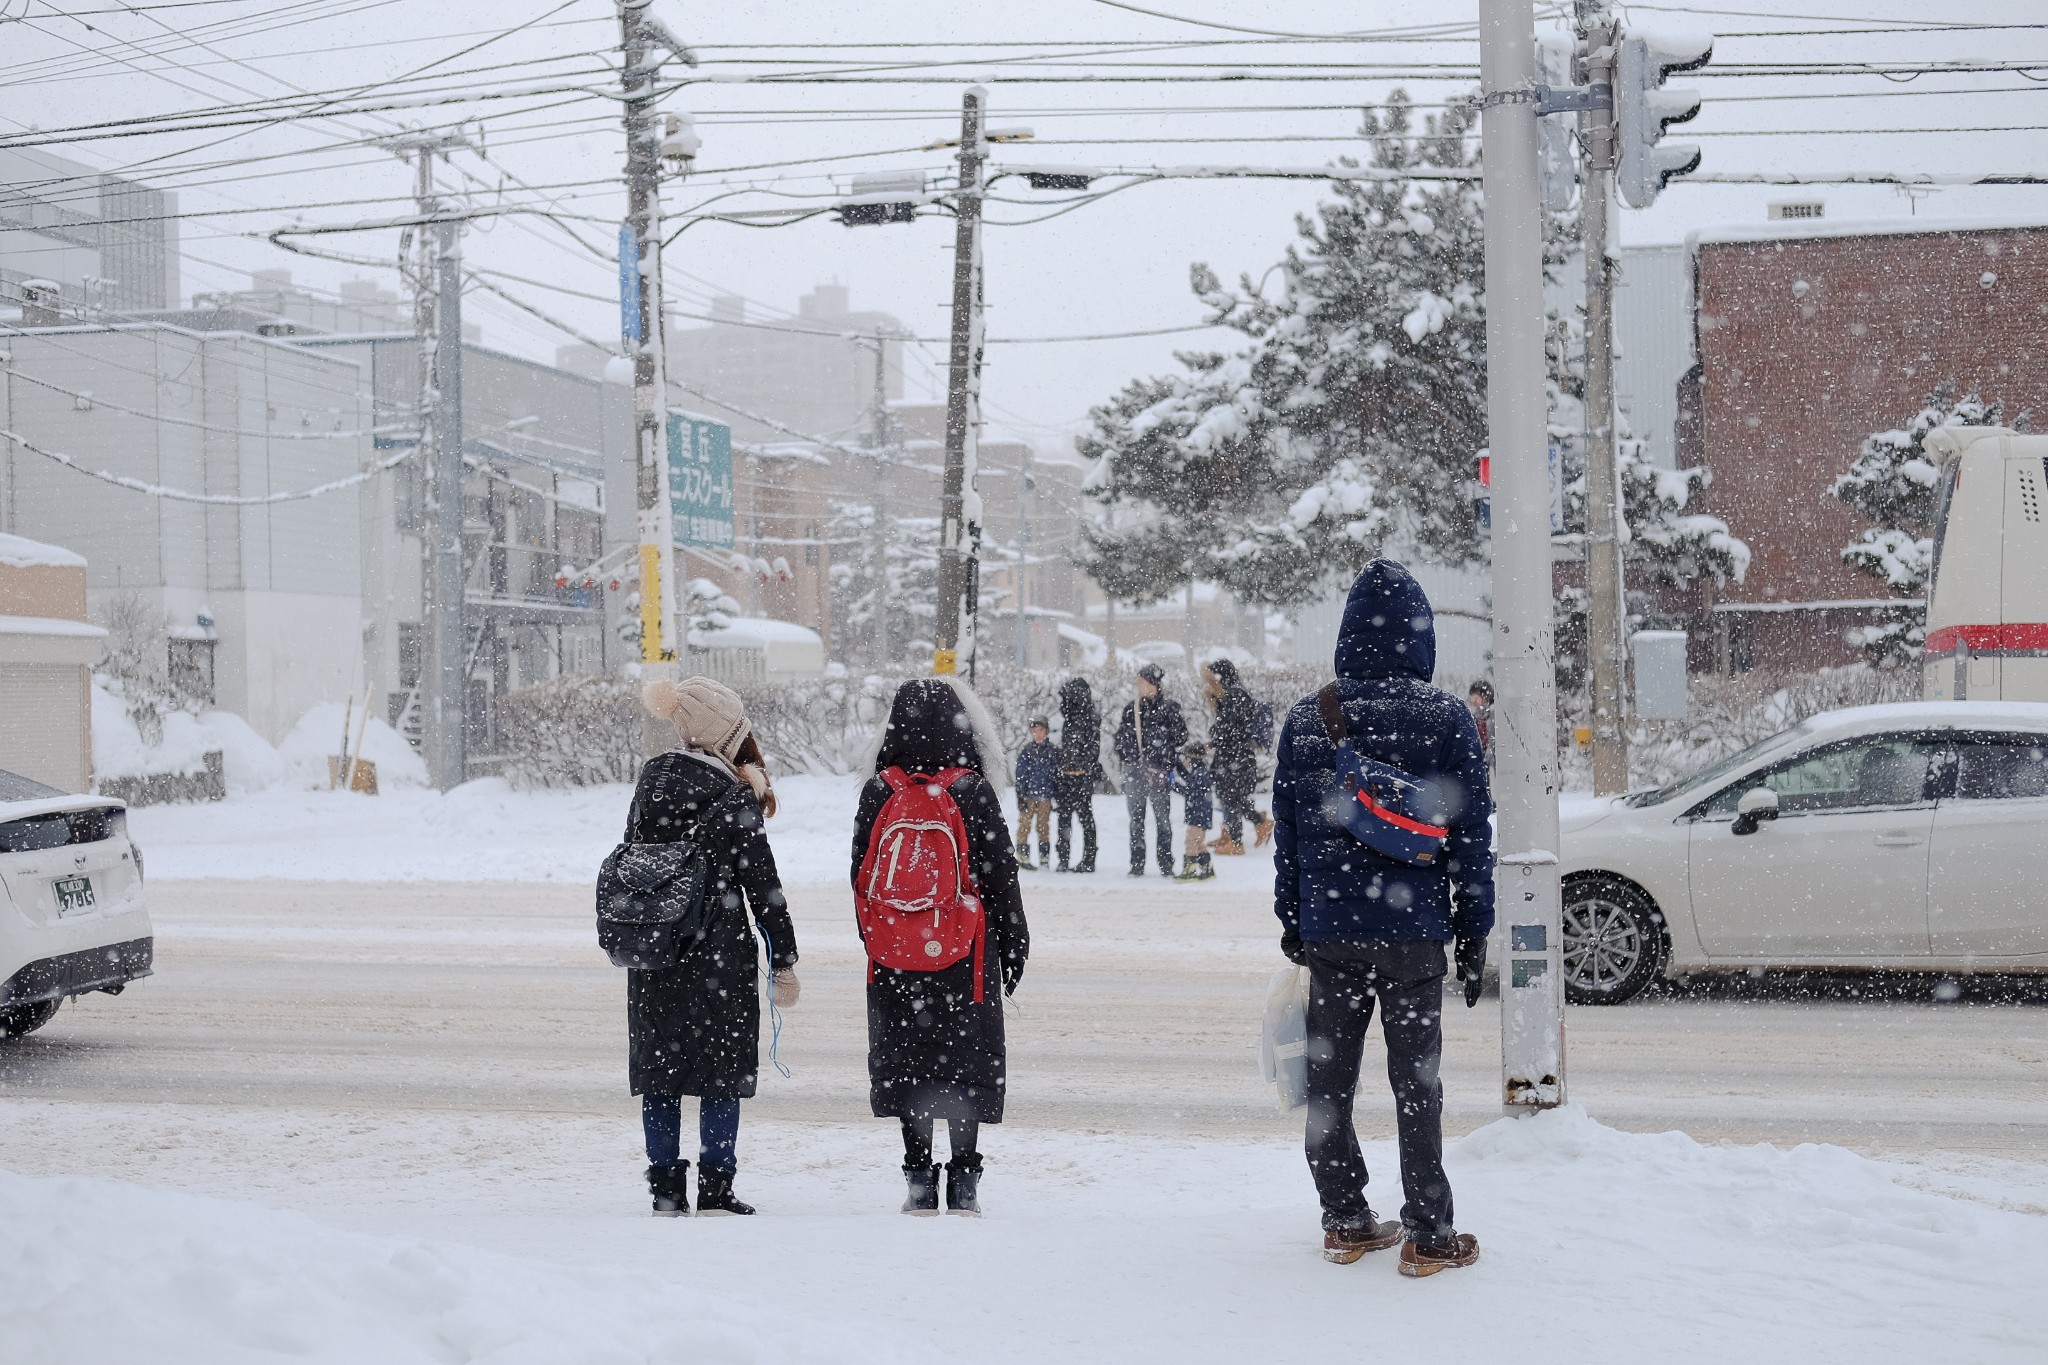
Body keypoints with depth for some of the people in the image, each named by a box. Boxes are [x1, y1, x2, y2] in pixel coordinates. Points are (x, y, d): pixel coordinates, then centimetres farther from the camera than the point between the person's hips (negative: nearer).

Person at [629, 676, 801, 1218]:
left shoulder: (652, 779, 4)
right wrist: (784, 960, -2)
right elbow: (763, 886, -8)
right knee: (723, 1069, 4)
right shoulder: (737, 797, -11)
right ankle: (714, 1188, 4)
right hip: (720, 957, -5)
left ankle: (666, 1188, 12)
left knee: (660, 1069, 10)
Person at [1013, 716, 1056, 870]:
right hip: (1029, 794, -2)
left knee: (1044, 826, 8)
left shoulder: (1052, 751, 6)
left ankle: (1044, 857, 14)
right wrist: (1021, 796, -7)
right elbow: (1020, 775, -1)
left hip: (1045, 796, 2)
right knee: (1025, 824, -2)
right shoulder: (1026, 751, 0)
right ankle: (1022, 856, 2)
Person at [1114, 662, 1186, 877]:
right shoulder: (1130, 708, 10)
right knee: (1136, 819, 6)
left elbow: (1181, 737, 0)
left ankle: (1166, 863, 4)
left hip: (1158, 771, -4)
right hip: (1134, 771, 4)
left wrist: (1169, 763, -5)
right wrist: (1123, 758, 9)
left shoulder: (1168, 708, -1)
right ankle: (1137, 864, 11)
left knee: (1162, 817, -1)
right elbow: (1121, 736, 18)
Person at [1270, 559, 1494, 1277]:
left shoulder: (1305, 718, 1)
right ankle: (1427, 1235, 6)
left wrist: (1291, 919, 16)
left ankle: (1345, 1222, 19)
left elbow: (1286, 828, 7)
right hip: (1413, 929, -2)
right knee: (1415, 1082, 3)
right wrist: (1474, 930, 3)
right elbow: (1471, 832, -4)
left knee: (1329, 1077, 12)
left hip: (1329, 928, 2)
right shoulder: (1446, 718, -6)